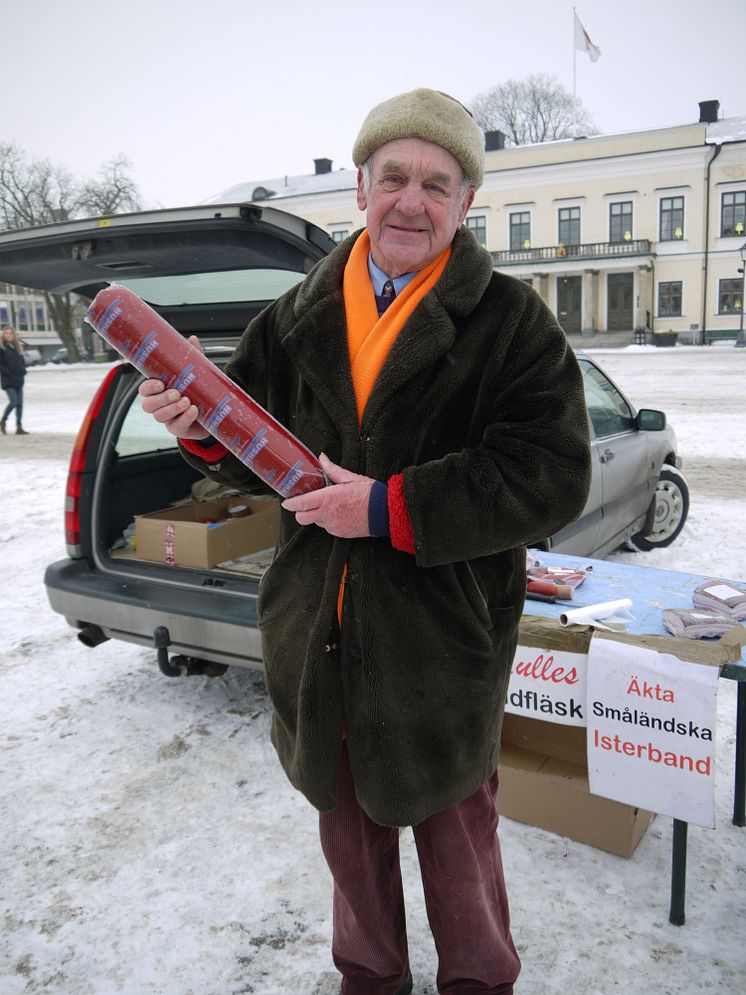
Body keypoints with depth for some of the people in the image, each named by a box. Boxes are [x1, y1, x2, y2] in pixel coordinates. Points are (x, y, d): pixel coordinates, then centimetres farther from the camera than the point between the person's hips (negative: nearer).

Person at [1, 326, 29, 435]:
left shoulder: (18, 346, 12)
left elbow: (22, 361, 20)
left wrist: (22, 371, 6)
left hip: (19, 380, 6)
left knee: (20, 403, 3)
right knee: (13, 401, -13)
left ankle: (19, 427, 6)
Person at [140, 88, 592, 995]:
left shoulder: (511, 322, -8)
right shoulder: (300, 317, 4)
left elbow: (549, 478, -18)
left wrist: (391, 509, -24)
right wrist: (203, 429, -12)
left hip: (442, 642, -3)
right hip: (319, 636, 4)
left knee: (455, 835, 17)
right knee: (349, 827, 23)